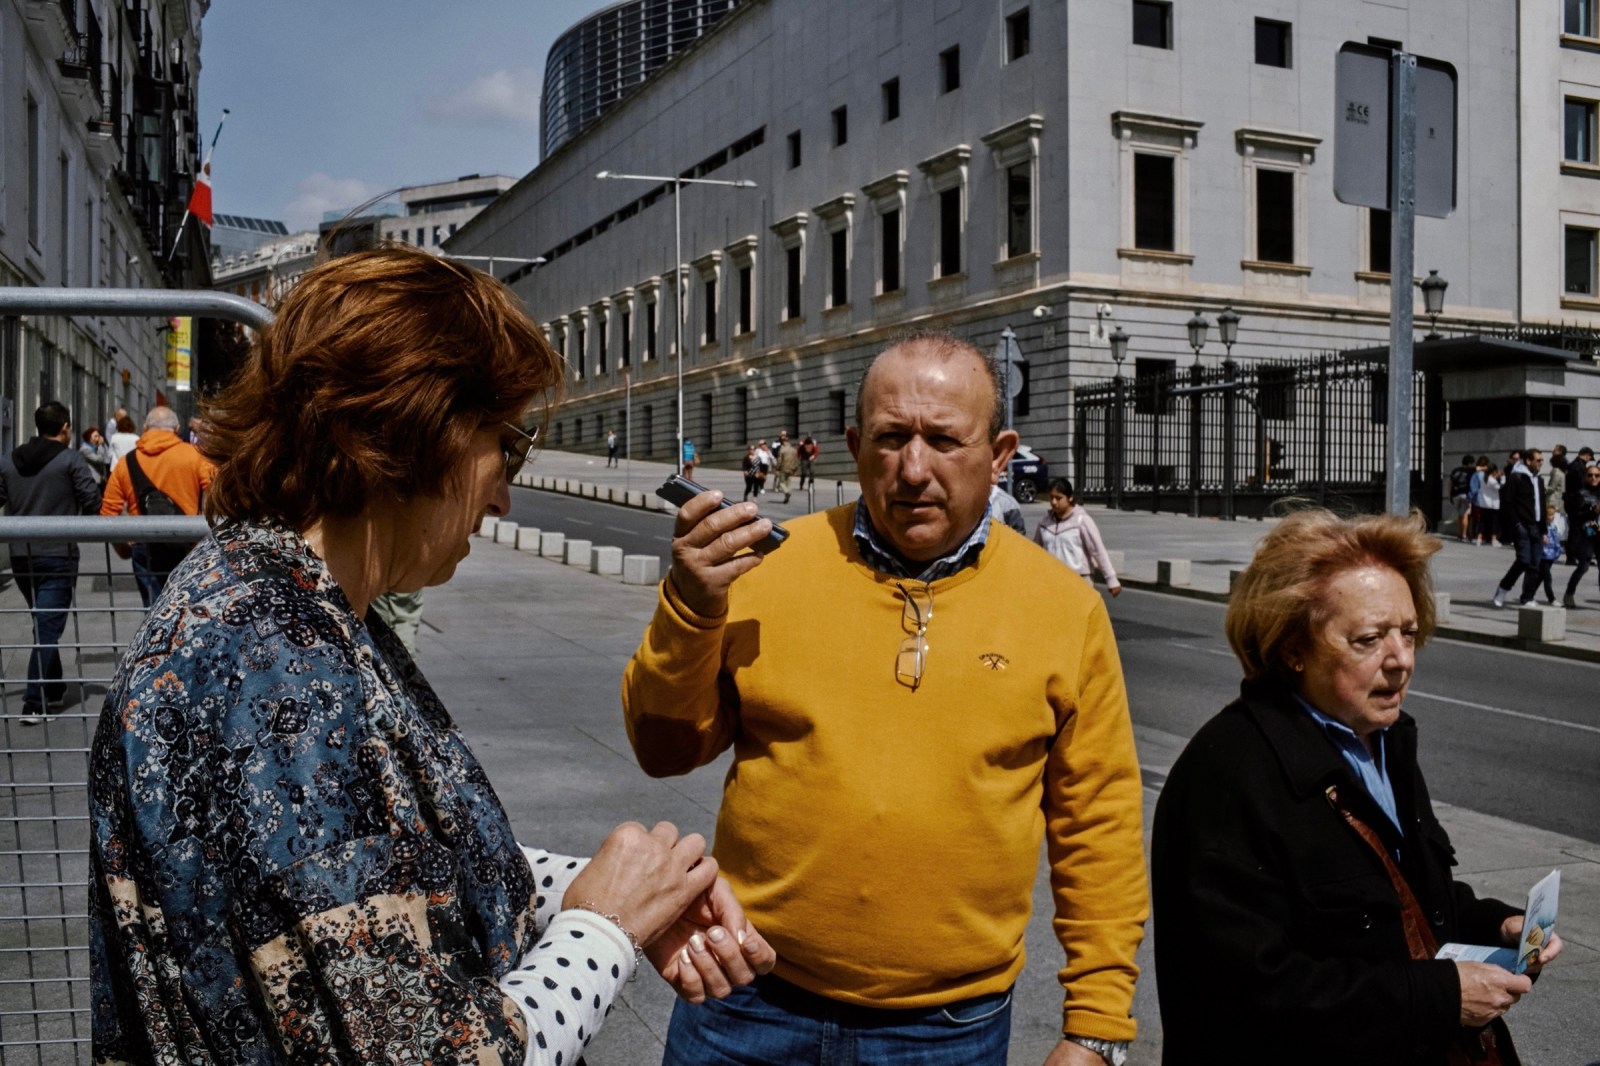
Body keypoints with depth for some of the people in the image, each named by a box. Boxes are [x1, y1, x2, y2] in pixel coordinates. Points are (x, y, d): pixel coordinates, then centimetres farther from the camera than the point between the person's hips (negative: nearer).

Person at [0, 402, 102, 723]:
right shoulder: (71, 459, -8)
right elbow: (93, 501, -11)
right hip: (58, 556, -5)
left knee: (44, 623, 19)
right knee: (49, 627, -4)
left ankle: (53, 691, 26)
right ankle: (34, 703, -9)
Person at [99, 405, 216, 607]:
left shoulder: (127, 462, 5)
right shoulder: (194, 456, -3)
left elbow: (109, 512, 3)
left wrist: (122, 548, 15)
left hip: (145, 551, 2)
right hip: (188, 547, -2)